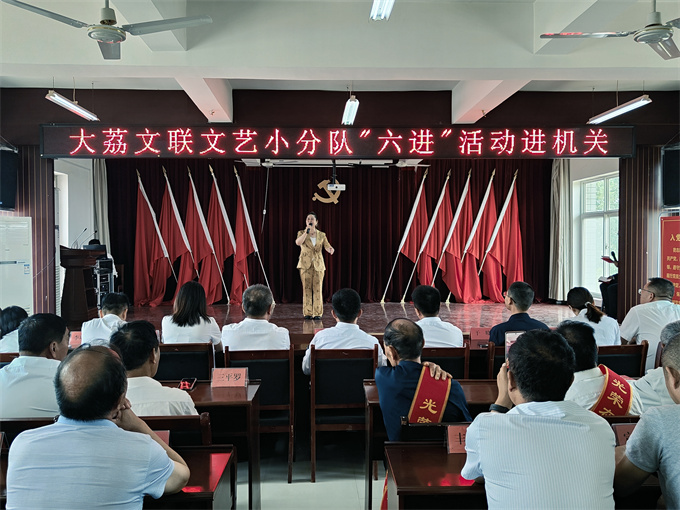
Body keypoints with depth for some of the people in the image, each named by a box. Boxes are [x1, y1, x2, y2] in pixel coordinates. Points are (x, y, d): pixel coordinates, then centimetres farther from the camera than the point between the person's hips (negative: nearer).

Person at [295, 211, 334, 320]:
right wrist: (306, 232, -21)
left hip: (318, 264, 1)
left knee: (318, 289, -2)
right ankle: (307, 313, 6)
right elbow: (298, 242, -16)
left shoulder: (321, 235, 9)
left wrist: (331, 249, -28)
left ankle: (317, 313, 5)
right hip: (306, 264, -1)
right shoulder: (301, 233, 5)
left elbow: (327, 246, -5)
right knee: (307, 288, -2)